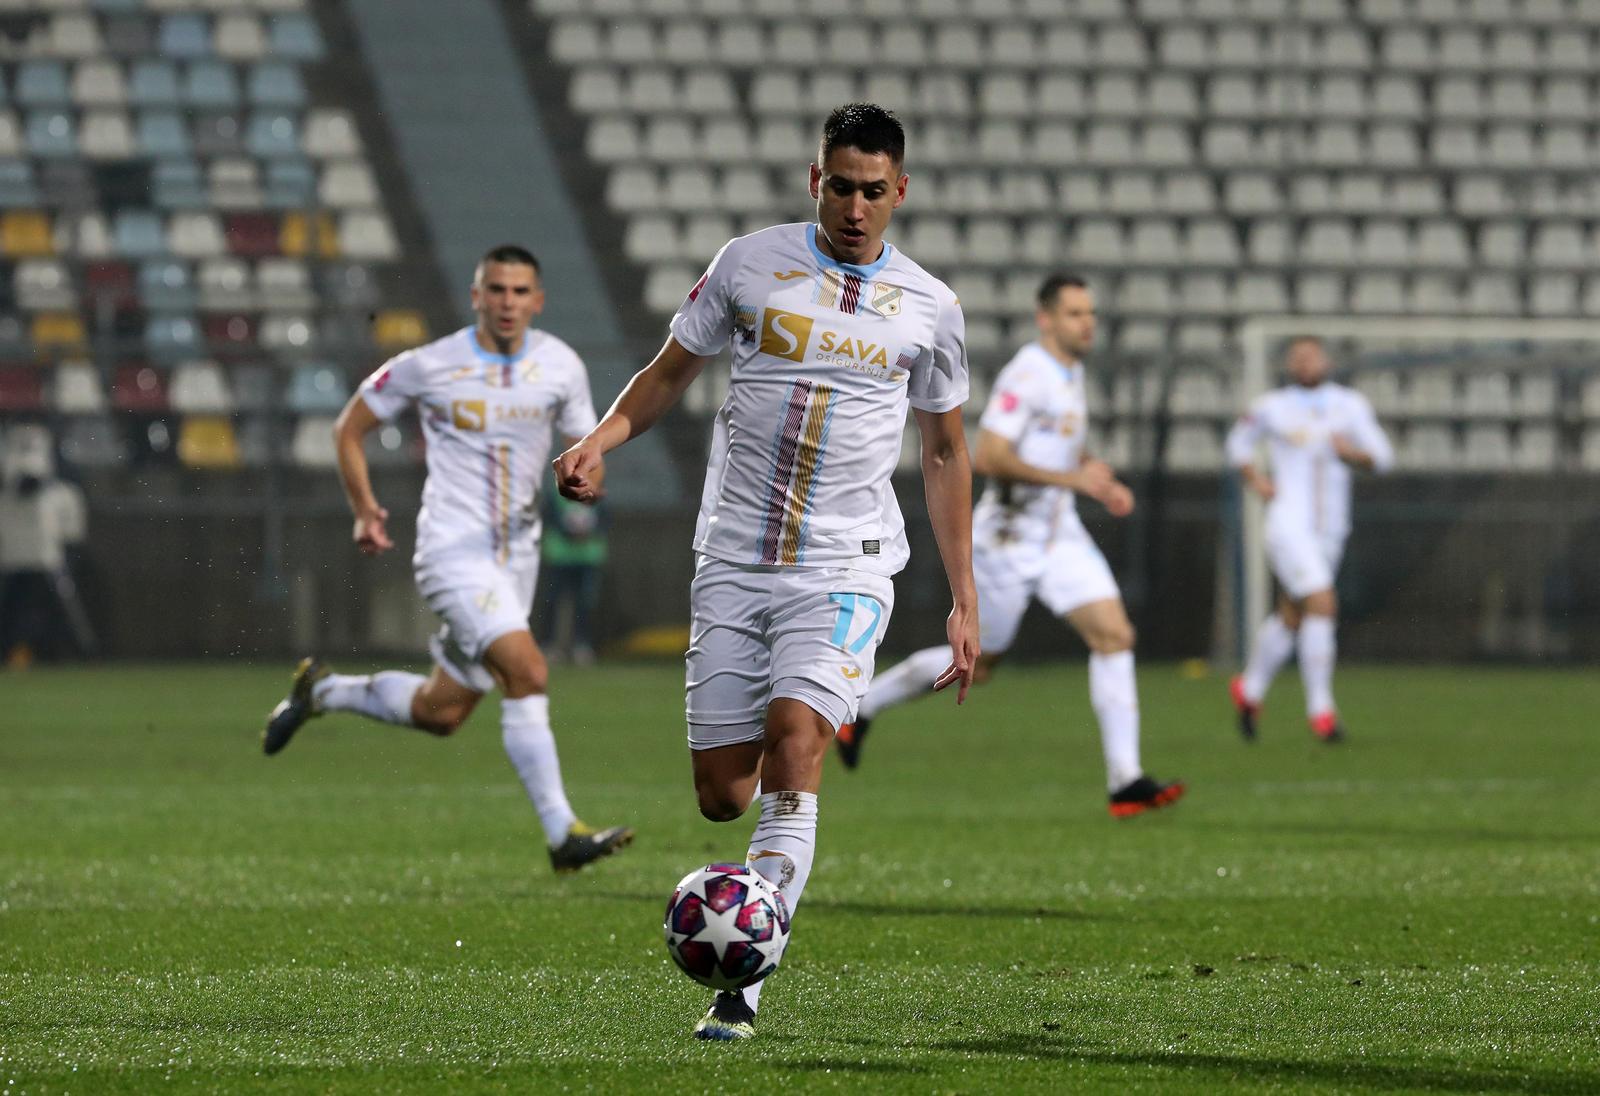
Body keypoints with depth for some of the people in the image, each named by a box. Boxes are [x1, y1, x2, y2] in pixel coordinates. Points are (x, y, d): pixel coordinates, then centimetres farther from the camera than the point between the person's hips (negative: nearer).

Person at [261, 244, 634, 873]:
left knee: (440, 713, 13)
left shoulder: (561, 366, 3)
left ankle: (322, 691, 39)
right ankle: (563, 835, -23)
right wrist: (364, 509, -3)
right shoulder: (428, 366, -6)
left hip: (516, 555, 6)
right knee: (526, 673, -24)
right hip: (454, 553, -6)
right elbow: (350, 428, 7)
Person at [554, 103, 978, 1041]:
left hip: (845, 567, -2)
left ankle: (745, 983, -24)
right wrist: (601, 438, -6)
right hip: (733, 565, 2)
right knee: (722, 794, -1)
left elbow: (945, 453, 14)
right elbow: (671, 372, 14)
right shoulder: (750, 263, 4)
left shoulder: (929, 307, 5)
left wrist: (965, 601, 12)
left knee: (794, 736, -24)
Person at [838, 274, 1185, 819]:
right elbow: (988, 457, -27)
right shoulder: (1027, 375, -19)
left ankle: (1126, 781, -11)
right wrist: (1073, 479, -25)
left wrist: (1103, 483, 11)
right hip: (1008, 541, -8)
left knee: (1115, 636, -9)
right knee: (978, 663, 5)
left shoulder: (1071, 371, 10)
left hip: (1059, 537, 8)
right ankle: (861, 707, 27)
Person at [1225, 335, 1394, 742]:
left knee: (1290, 617, 15)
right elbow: (1239, 441, 16)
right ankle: (1320, 708, -15)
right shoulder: (1272, 408, 0)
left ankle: (1249, 689, 36)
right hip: (1289, 522, -4)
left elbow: (1382, 456, 5)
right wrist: (1255, 480, 1)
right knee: (1322, 604, -19)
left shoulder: (1350, 406, 5)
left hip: (1330, 529, 4)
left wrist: (1354, 454, -16)